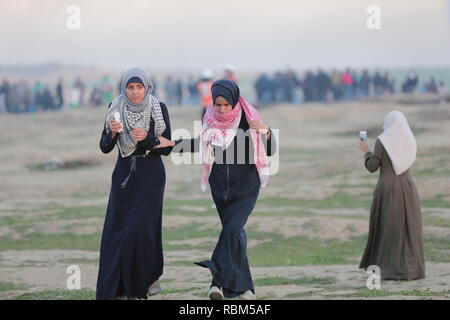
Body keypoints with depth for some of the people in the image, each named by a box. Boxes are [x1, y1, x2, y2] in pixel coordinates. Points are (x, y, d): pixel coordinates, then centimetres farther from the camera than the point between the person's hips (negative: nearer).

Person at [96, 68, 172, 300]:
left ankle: (149, 278, 10)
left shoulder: (159, 109, -7)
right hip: (124, 174, 3)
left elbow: (167, 148, -6)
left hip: (150, 176, -3)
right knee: (116, 231, -1)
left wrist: (147, 138, -23)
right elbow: (105, 148, -1)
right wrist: (112, 132, -21)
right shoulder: (115, 108, -1)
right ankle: (119, 289, 8)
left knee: (140, 228, -12)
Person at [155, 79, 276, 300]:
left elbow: (270, 151, -10)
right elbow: (201, 143, 14)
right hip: (220, 186, 4)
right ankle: (243, 286, 15)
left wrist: (266, 132, -30)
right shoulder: (210, 118, -3)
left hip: (246, 186, -4)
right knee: (235, 233, 9)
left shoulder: (248, 119, -12)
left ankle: (220, 280, -21)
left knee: (231, 229, -19)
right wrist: (172, 144, 3)